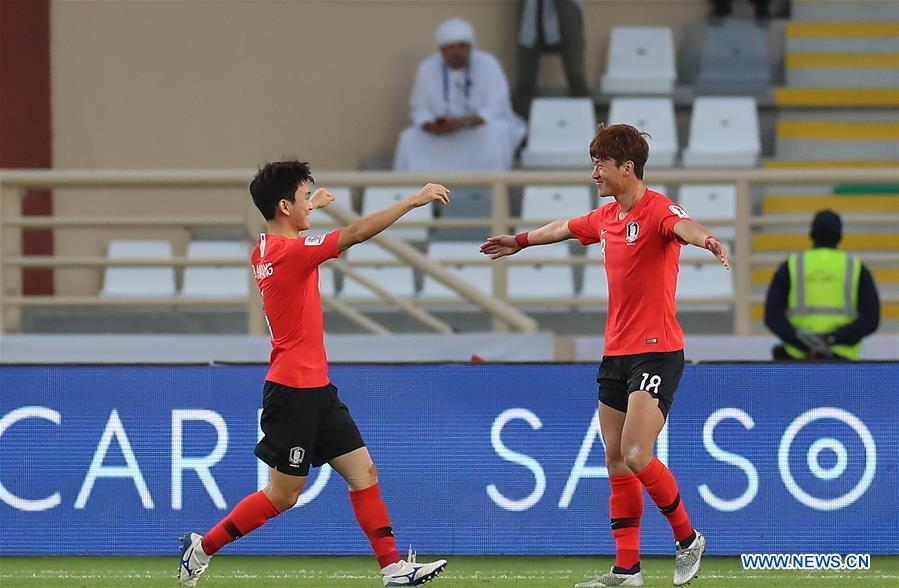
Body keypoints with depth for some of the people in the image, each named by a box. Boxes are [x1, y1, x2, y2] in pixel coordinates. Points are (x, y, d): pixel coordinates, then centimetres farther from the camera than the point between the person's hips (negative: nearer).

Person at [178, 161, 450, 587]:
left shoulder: (265, 247, 9)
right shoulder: (291, 251, -19)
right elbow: (356, 233, -26)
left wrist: (309, 208, 43)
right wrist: (413, 201, -23)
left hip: (315, 388, 10)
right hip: (295, 390, -10)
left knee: (363, 472, 5)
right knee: (283, 495, -2)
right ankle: (203, 547, 10)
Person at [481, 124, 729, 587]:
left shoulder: (656, 210, -13)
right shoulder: (606, 218, 12)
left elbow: (682, 225, -37)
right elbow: (563, 228, 33)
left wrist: (705, 239, -60)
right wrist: (520, 241, 50)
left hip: (655, 352, -9)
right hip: (616, 353, 9)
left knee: (636, 456, -18)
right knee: (616, 462, 7)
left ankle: (687, 539, 3)